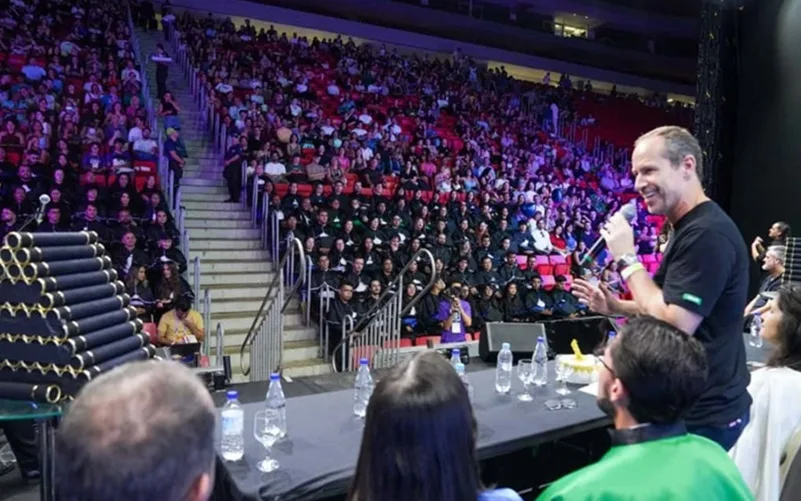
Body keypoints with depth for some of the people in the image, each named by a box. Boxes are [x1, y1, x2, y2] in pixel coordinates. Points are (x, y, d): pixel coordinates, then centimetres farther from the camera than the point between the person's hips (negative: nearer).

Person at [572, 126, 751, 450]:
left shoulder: (706, 234, -24)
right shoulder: (691, 228, 10)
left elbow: (674, 327, -28)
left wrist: (627, 258, -21)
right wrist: (616, 307, 6)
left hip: (705, 417, -10)